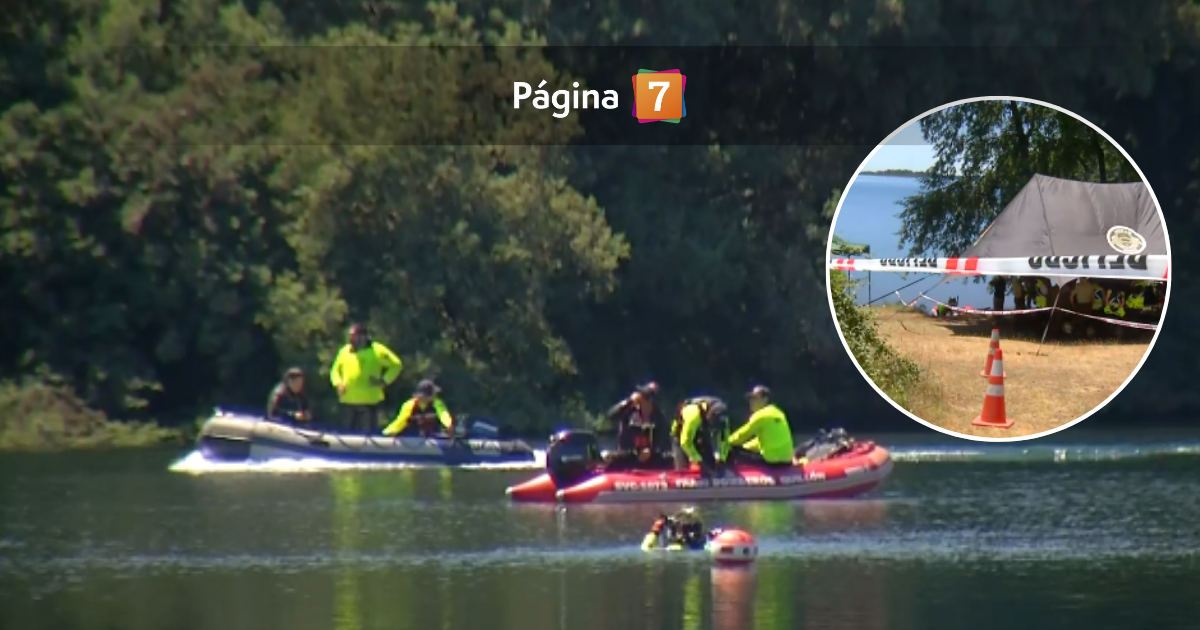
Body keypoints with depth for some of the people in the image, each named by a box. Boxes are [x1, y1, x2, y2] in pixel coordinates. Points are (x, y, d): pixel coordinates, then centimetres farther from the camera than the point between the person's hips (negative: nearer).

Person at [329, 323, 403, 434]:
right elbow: (335, 370, 22)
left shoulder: (377, 351, -1)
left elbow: (396, 365, 1)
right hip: (347, 401, 5)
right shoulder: (344, 351, 14)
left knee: (368, 435, -6)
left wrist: (384, 381, -8)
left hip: (369, 401, -5)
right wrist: (338, 383, 2)